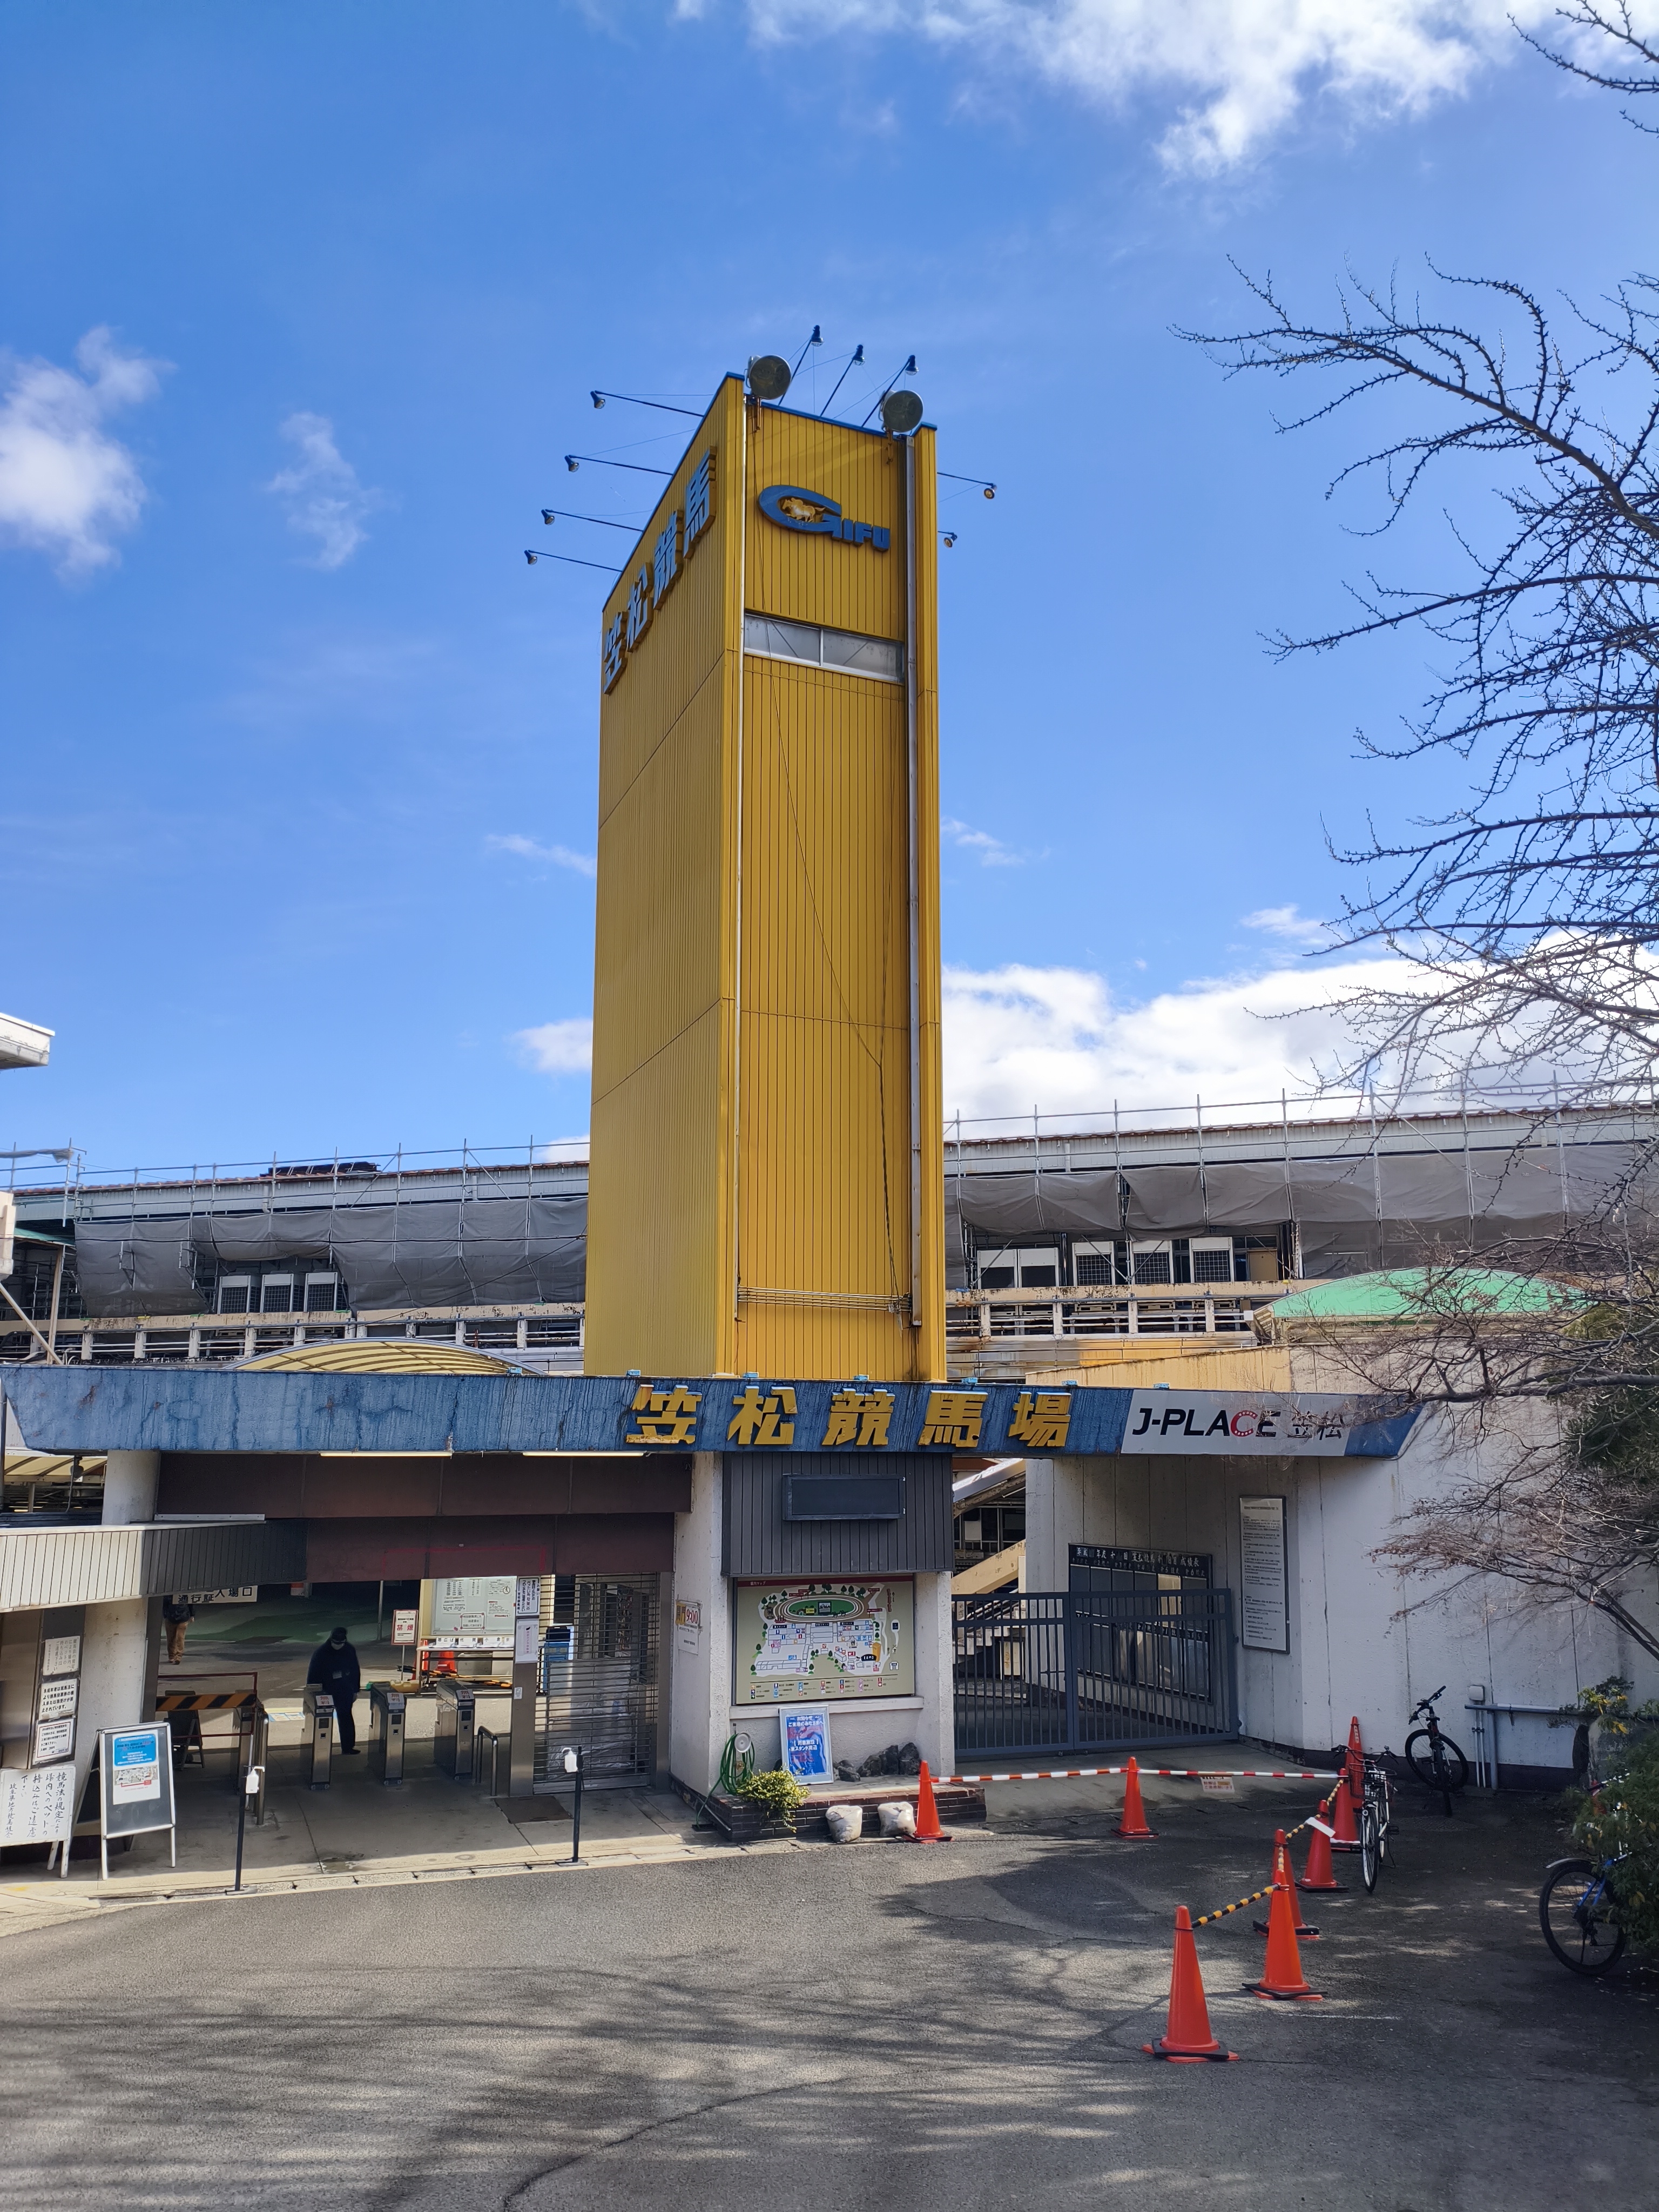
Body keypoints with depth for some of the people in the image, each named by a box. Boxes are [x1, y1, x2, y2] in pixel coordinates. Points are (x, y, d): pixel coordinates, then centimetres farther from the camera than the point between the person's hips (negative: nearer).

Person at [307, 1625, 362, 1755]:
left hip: (345, 1692, 2)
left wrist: (355, 1690, 7)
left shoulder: (350, 1650, -3)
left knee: (346, 1719, 8)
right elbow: (313, 1674, -7)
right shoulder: (321, 1652, -12)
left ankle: (348, 1747, 15)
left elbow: (356, 1671, 7)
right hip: (326, 1692, -2)